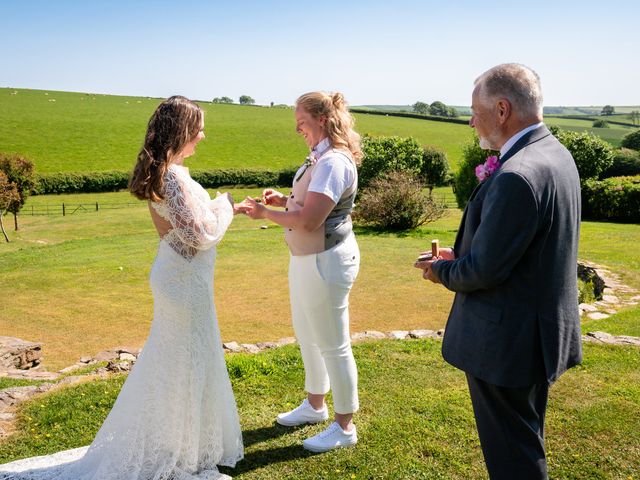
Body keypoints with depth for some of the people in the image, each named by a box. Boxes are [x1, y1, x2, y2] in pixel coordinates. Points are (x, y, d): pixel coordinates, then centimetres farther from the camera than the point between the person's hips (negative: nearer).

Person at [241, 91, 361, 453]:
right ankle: (315, 405, 43)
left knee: (333, 345, 3)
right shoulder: (321, 157, 8)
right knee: (308, 337, 23)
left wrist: (266, 213, -15)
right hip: (308, 258, 10)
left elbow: (309, 221, -28)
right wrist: (285, 199, 4)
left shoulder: (334, 162, -23)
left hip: (326, 261, -10)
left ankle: (345, 426, 21)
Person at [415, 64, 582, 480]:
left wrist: (441, 271, -4)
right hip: (543, 331, 10)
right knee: (527, 442, 27)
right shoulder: (556, 153, 4)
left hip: (507, 342, -10)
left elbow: (483, 270, -24)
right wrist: (461, 255, 6)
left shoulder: (516, 176, -29)